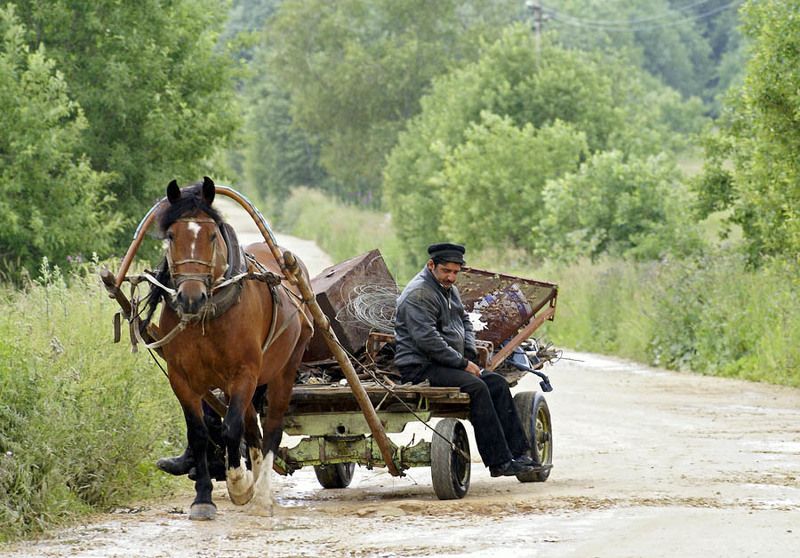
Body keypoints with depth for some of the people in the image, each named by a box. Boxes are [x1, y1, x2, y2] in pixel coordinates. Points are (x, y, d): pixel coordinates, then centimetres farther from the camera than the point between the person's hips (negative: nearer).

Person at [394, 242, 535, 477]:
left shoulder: (449, 290, 18)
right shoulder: (418, 294, -15)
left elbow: (464, 322, 28)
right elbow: (427, 339, -23)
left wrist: (470, 355, 9)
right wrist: (462, 363, -18)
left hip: (447, 364, 10)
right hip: (420, 367, -10)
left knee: (498, 383, -3)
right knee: (476, 387, -27)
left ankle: (518, 453, -5)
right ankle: (498, 462, -27)